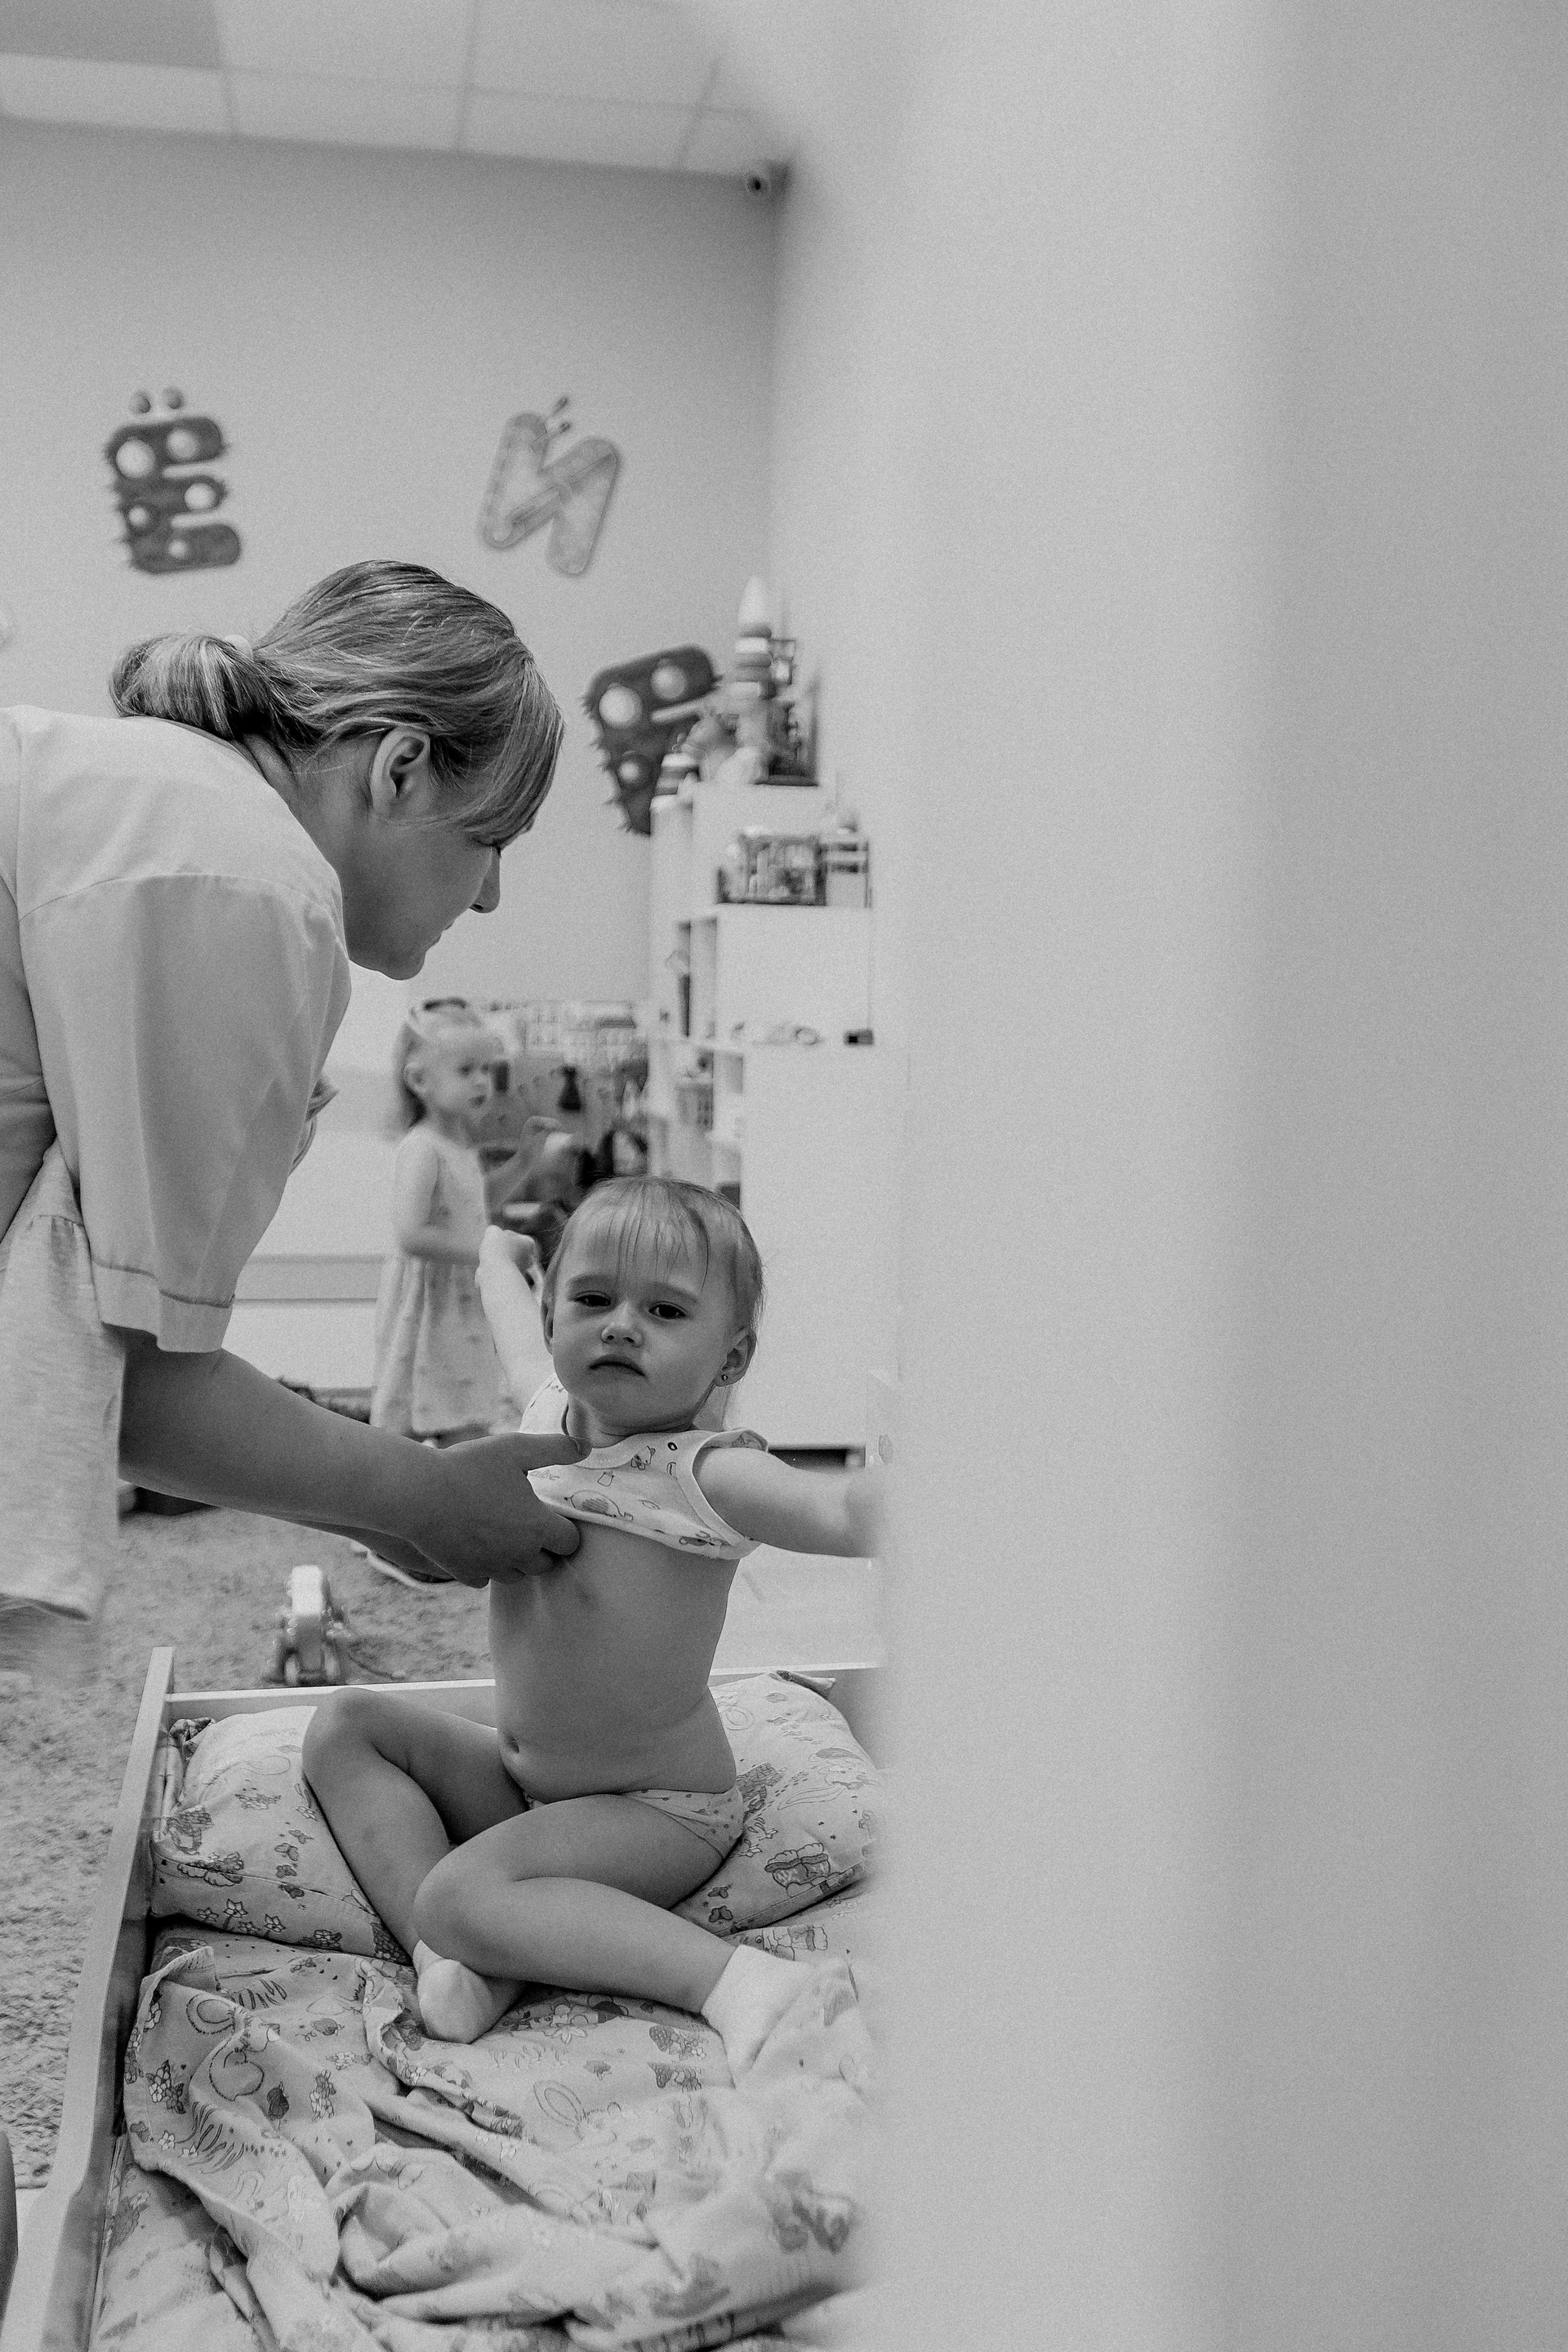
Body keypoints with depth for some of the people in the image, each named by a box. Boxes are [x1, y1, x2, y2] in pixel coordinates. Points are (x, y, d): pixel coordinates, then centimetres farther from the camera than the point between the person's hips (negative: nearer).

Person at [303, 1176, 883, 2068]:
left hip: (655, 1811, -9)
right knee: (345, 1725, 5)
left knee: (461, 1897, -28)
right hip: (522, 1773, 9)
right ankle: (443, 1957, -13)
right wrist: (499, 1257, 38)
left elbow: (843, 1510, -48)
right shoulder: (553, 1412, -5)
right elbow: (516, 1325, 21)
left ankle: (731, 1978, -27)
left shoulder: (705, 1473, -28)